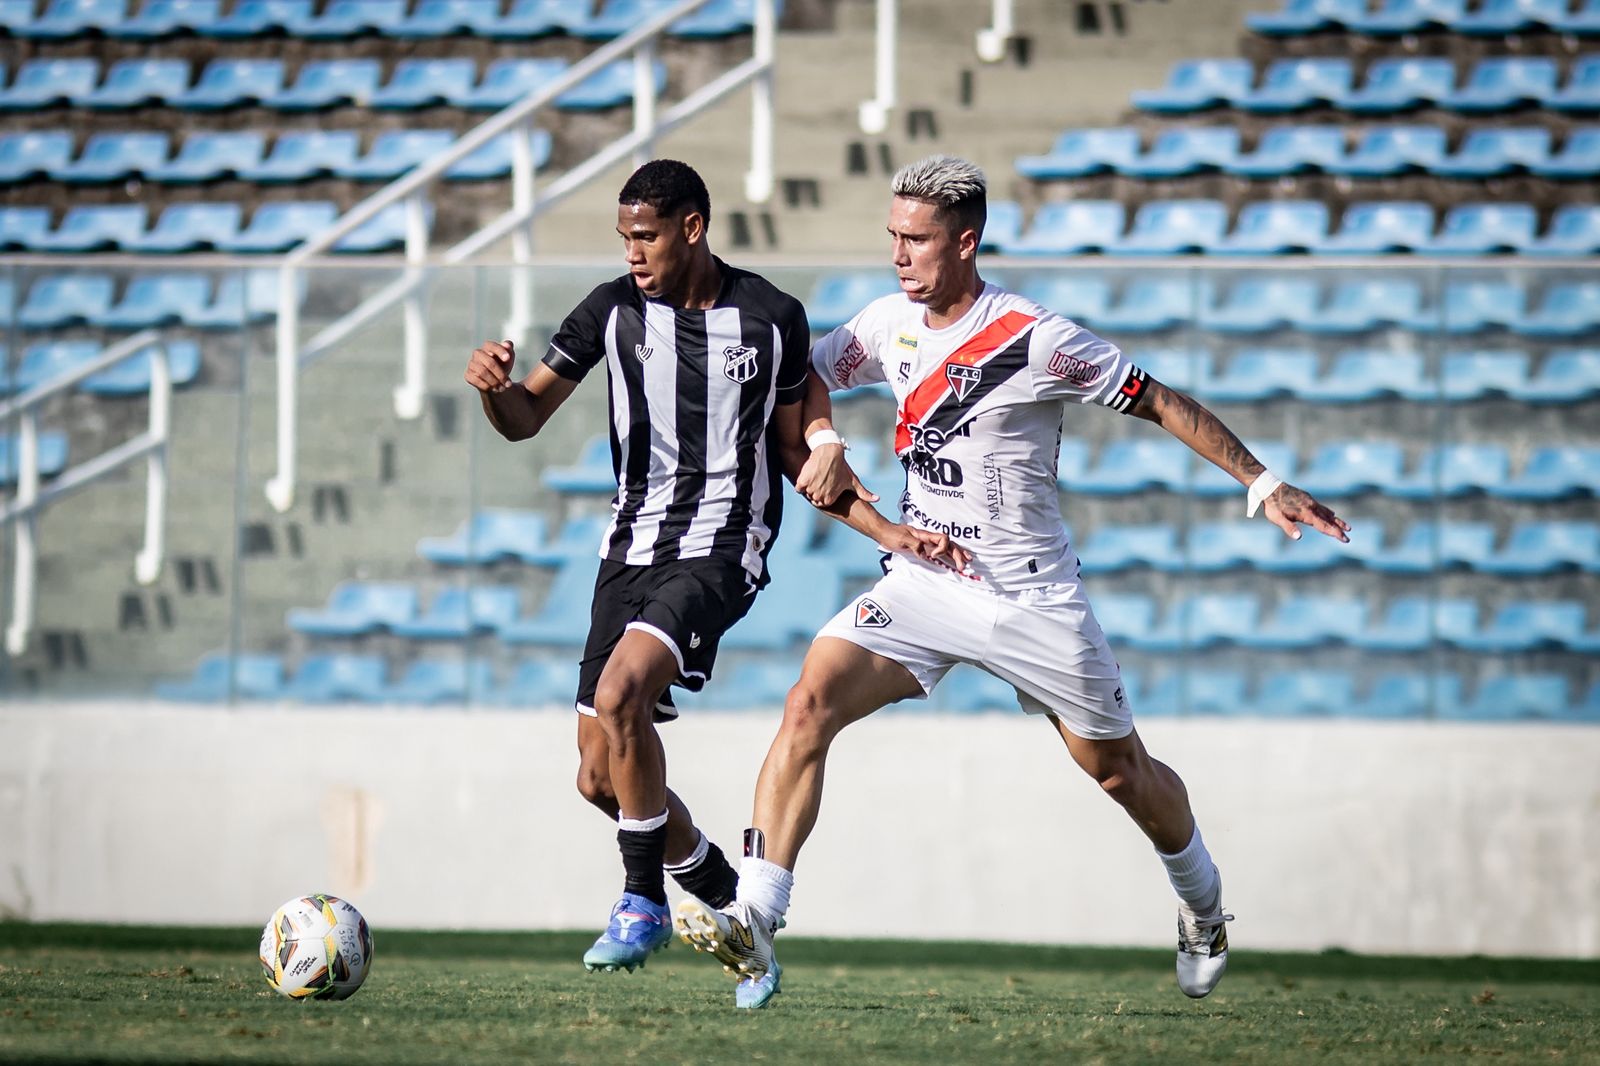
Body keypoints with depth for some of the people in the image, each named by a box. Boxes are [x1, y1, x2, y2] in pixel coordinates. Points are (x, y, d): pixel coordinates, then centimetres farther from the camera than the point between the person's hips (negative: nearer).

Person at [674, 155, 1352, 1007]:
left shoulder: (1035, 341, -16)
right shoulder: (890, 324, 0)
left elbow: (1160, 403, -9)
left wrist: (1262, 484, -9)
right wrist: (824, 441, -5)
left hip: (1032, 599, -4)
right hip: (922, 580, 4)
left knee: (1119, 770, 10)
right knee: (810, 704, -19)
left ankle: (1202, 903, 41)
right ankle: (753, 922, -24)